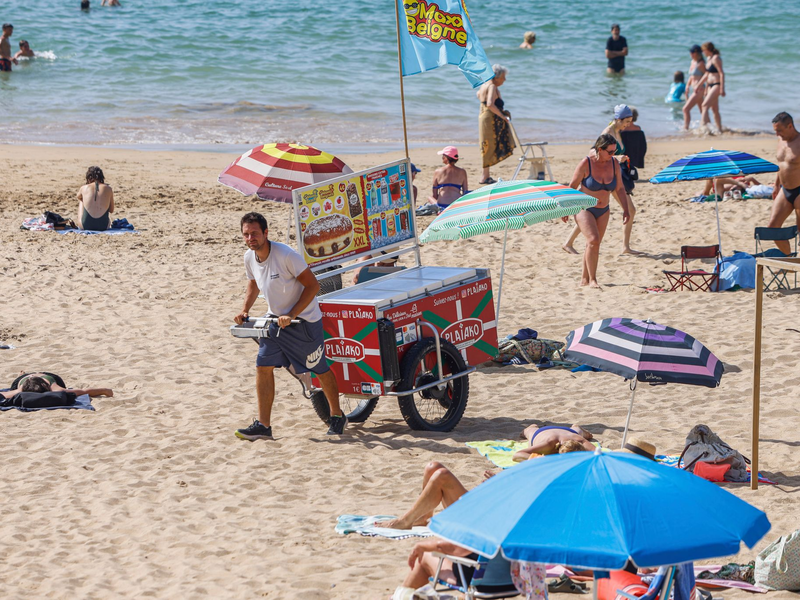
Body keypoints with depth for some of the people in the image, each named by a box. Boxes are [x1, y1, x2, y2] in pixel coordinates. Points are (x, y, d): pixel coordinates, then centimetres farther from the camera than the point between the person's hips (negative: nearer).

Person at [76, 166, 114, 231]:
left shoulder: (83, 188, -1)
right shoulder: (108, 189, -1)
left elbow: (79, 197, 26)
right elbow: (111, 210, 7)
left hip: (86, 226, 0)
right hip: (103, 226, 0)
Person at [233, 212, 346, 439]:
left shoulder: (286, 255, -26)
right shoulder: (250, 258, -5)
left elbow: (313, 285, -22)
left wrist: (291, 315, -26)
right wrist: (245, 310, 2)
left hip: (304, 320, -6)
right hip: (275, 319, 6)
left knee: (320, 369, 8)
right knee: (263, 367, -5)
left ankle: (337, 417, 28)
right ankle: (263, 426, -1)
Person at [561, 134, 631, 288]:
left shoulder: (614, 164, -4)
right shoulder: (585, 164, -18)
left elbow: (619, 188, 2)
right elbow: (572, 187, -9)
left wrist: (625, 210, -6)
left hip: (602, 211, 5)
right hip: (584, 209, -5)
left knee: (593, 245, 9)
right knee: (593, 240, -21)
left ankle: (584, 279, 22)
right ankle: (592, 280, -17)